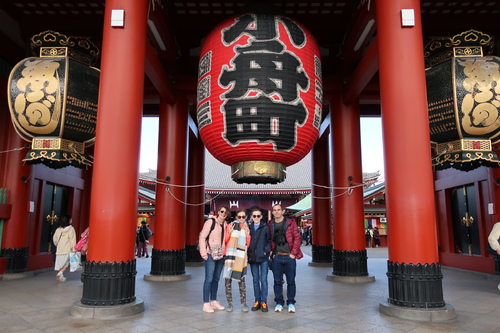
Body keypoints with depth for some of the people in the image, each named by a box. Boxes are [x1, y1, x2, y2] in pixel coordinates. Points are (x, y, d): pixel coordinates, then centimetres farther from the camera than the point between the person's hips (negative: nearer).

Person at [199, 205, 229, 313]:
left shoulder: (226, 224, 11)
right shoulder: (210, 222, -8)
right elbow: (202, 237, -10)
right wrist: (203, 253, -14)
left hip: (220, 255, 6)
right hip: (210, 255, -6)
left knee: (216, 279, 14)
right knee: (209, 278, -5)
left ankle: (214, 301, 25)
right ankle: (206, 303, 4)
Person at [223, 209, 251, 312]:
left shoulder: (247, 228, 10)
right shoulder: (230, 226, 7)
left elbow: (248, 244, 7)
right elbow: (225, 241, 8)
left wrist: (247, 234, -7)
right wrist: (229, 233, -9)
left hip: (241, 257, 0)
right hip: (230, 255, 0)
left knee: (241, 280, -5)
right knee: (227, 279, -1)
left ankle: (243, 303, 6)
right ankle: (229, 302, 10)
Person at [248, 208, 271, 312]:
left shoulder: (265, 227, -2)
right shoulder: (249, 228, 6)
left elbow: (270, 240, 0)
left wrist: (266, 250, -10)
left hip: (264, 257, -3)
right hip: (253, 257, 3)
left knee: (263, 279, 0)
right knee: (255, 280, 10)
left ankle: (264, 302, 9)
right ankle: (257, 301, 19)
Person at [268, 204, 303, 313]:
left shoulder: (290, 223, -1)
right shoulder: (270, 225, 6)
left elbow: (297, 238, -3)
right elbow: (269, 240, 11)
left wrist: (294, 253, -8)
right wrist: (271, 252, 0)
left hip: (289, 256, -2)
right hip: (276, 257, 2)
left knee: (291, 281, 5)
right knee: (277, 281, 7)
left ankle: (291, 303, 19)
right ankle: (279, 303, 20)